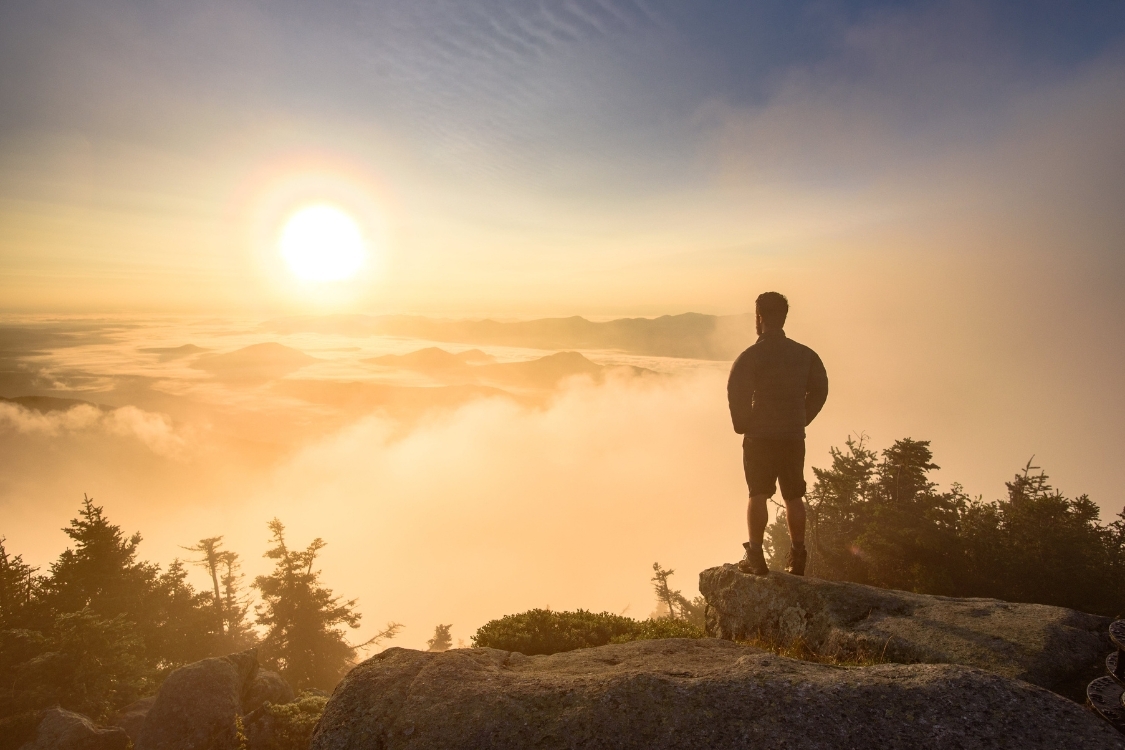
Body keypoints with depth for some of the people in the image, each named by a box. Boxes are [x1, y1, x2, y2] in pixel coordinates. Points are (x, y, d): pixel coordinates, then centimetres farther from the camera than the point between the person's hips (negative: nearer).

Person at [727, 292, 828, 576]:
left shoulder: (751, 355, -10)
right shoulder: (805, 354, 7)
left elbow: (736, 392, -18)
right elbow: (819, 390, 9)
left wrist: (742, 424, -4)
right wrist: (801, 420, 14)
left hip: (759, 437, -4)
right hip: (794, 437, 4)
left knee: (758, 495, 1)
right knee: (794, 497, 12)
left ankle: (755, 557, 0)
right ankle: (797, 558, 17)